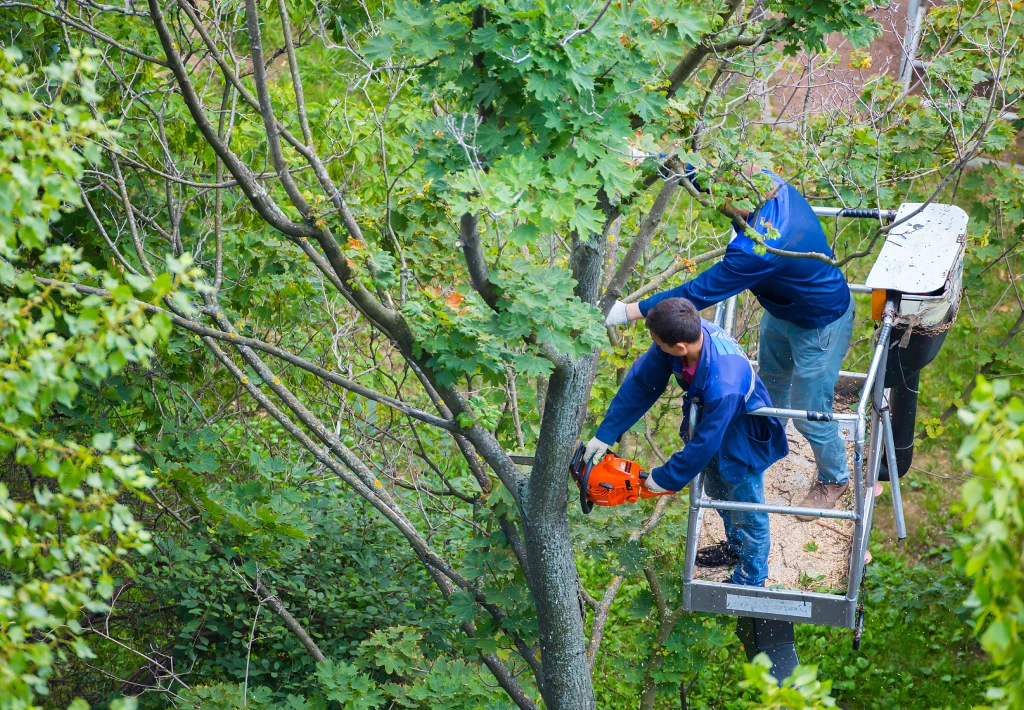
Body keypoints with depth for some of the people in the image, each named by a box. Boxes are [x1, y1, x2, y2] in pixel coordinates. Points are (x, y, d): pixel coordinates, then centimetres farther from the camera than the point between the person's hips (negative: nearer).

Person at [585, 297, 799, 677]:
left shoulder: (723, 384, -49)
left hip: (741, 438, -8)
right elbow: (642, 382, -16)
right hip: (706, 417, 8)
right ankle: (736, 545, 59)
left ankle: (751, 580, 40)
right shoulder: (686, 331, -29)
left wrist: (665, 479, -17)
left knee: (746, 511, 16)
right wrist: (605, 435, -13)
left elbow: (702, 445, -33)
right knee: (717, 490, 31)